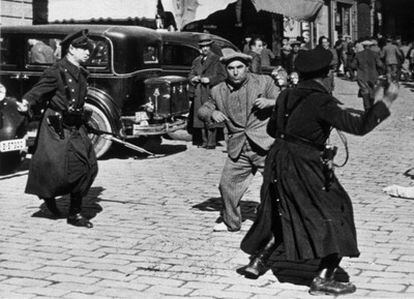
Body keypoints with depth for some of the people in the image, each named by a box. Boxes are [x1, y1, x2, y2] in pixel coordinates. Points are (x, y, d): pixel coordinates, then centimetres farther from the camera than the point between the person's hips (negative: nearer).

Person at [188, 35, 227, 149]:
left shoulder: (216, 59, 0)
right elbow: (190, 75, 23)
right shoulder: (196, 61, 19)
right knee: (200, 117, 5)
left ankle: (211, 142, -7)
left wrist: (209, 79, -13)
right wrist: (193, 78, 0)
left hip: (212, 92, -6)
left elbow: (222, 75, -5)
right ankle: (204, 141, 12)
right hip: (199, 94, 6)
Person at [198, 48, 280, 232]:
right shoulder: (218, 91, 10)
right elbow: (201, 111, 17)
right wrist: (212, 113, -5)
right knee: (227, 184, 5)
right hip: (238, 148, 3)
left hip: (265, 143, -3)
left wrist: (271, 102, -16)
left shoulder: (264, 82, 3)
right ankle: (231, 222, 26)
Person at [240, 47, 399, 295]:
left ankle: (257, 261, 27)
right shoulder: (321, 101, -15)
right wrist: (384, 103, -11)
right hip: (305, 168, -7)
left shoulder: (286, 96, 7)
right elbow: (358, 126, -20)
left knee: (282, 217, 25)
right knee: (335, 216, 3)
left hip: (278, 163, 8)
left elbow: (272, 129, 19)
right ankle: (324, 278, -2)